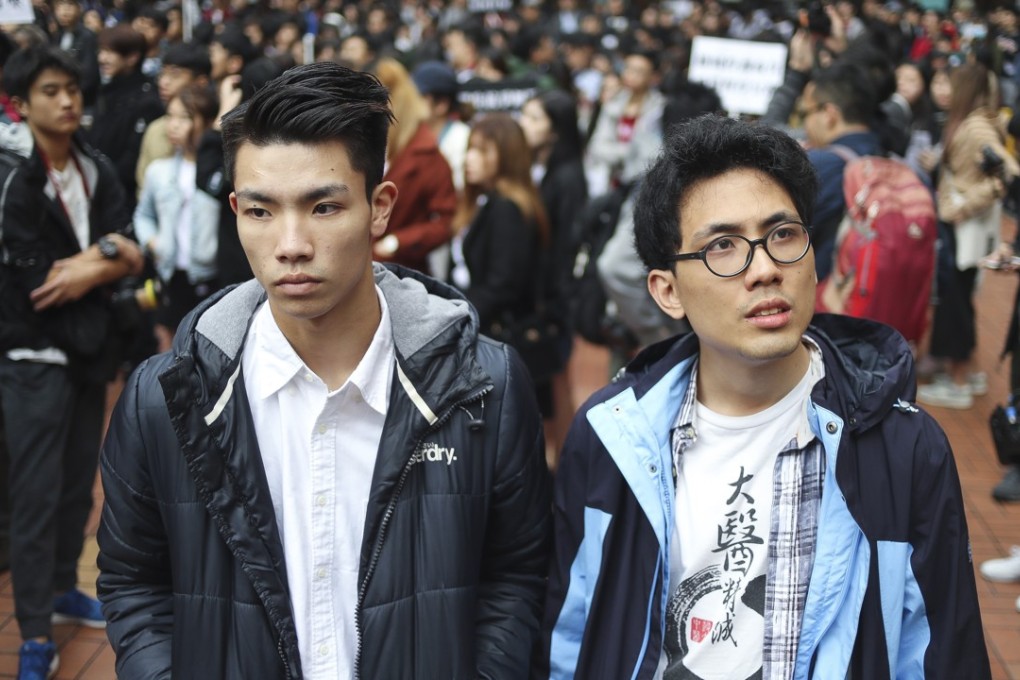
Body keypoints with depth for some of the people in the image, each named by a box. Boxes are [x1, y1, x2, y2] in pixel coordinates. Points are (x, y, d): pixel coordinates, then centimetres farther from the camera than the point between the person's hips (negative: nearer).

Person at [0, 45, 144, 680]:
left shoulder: (98, 170, 3)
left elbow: (130, 257, -1)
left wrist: (86, 268, -18)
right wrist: (104, 253, -13)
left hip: (89, 344, 6)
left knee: (79, 481, 16)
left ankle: (62, 589, 34)